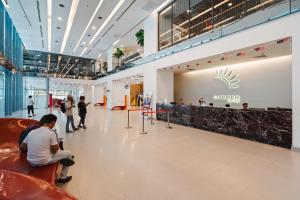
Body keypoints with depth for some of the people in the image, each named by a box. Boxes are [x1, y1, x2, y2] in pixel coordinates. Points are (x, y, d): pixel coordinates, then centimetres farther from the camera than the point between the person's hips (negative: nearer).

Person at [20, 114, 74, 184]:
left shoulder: (31, 132, 3)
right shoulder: (51, 133, -15)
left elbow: (22, 147, 10)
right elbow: (55, 150, -13)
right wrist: (57, 145, 7)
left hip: (31, 162, 7)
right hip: (44, 162, -7)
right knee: (68, 154, 11)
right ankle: (63, 178, 23)